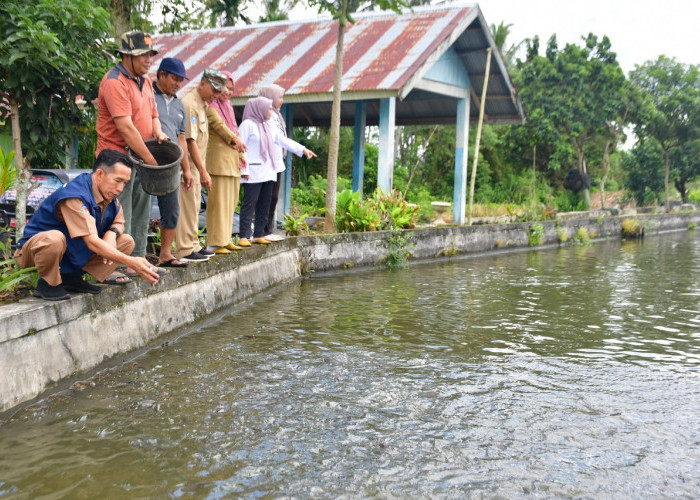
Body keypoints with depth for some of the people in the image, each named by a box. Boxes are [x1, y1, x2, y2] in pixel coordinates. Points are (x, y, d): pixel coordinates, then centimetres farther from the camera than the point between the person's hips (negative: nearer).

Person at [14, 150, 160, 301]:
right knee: (54, 239, -42)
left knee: (127, 242, -4)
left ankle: (71, 278, -2)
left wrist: (112, 233, -16)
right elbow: (92, 242, -36)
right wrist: (131, 262, -44)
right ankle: (48, 283, -13)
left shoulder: (109, 193, -2)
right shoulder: (75, 197, -29)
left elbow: (119, 223, 11)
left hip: (73, 252, 8)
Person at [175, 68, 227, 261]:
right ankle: (185, 250, -2)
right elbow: (190, 141, -22)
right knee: (187, 207, -7)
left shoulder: (202, 104, 15)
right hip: (188, 165, -10)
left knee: (193, 208, 15)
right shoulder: (190, 104, -17)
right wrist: (203, 171, -23)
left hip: (195, 166, 10)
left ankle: (193, 246, 23)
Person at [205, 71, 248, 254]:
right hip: (218, 158, -9)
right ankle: (215, 242, -6)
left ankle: (225, 239, 18)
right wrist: (236, 140, -26)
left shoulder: (227, 106, 22)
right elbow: (219, 125, -16)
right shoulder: (211, 106, -4)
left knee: (230, 201, 11)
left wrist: (241, 154, 11)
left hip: (232, 158, 9)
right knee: (218, 201, -9)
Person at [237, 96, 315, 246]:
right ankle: (244, 237, -9)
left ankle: (259, 235, 12)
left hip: (267, 172, 8)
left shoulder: (268, 126, 20)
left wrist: (303, 149, 20)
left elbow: (283, 140, 24)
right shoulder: (247, 124, -5)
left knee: (264, 205, 7)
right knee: (249, 204, -9)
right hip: (253, 174, -8)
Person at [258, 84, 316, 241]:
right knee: (267, 199, -7)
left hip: (277, 163, 10)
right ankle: (263, 232, -4)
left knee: (273, 198, 10)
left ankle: (269, 231, 14)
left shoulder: (275, 115, 19)